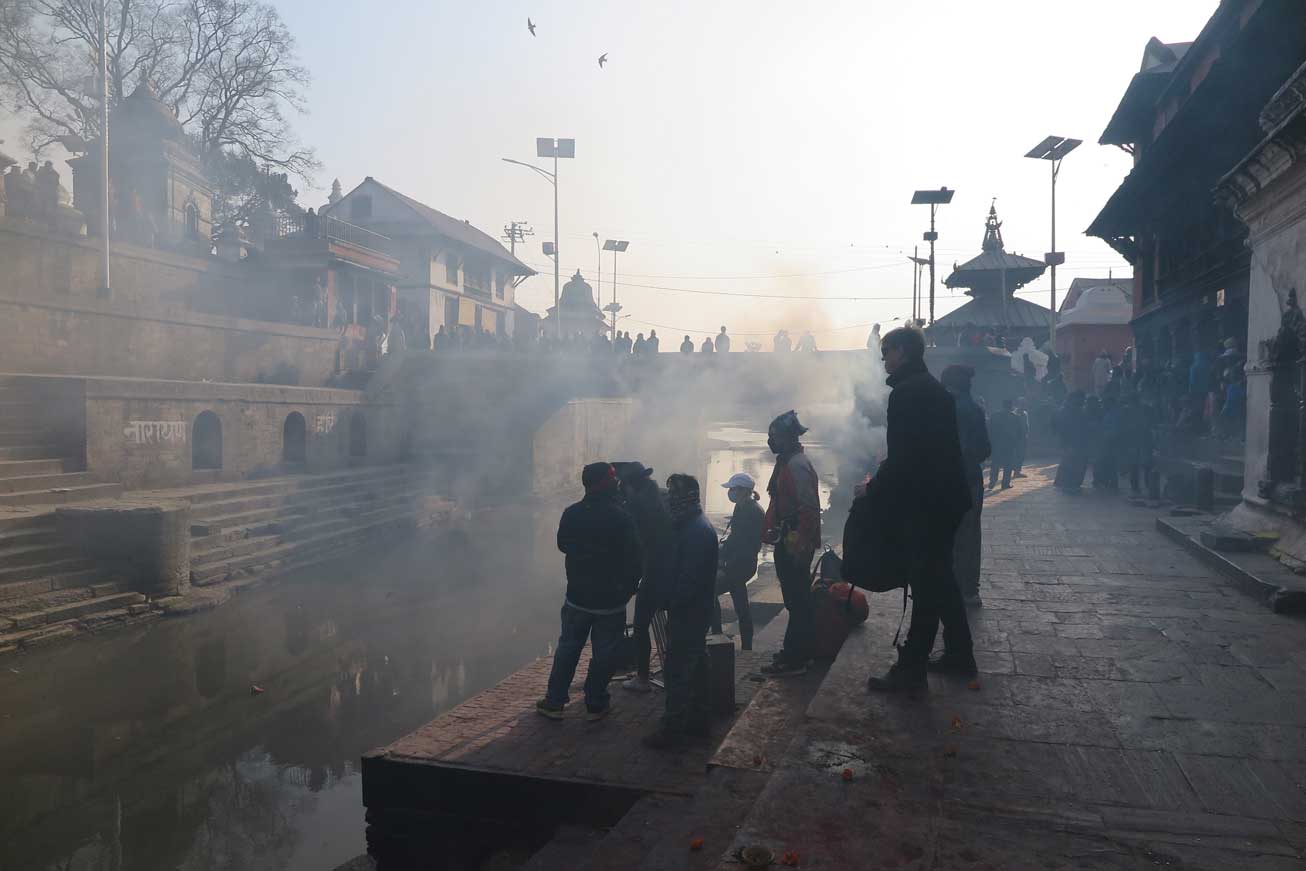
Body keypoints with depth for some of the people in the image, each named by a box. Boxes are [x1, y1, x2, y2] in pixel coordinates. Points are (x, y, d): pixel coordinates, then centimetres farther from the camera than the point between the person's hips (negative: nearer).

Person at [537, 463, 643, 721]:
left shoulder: (571, 514, -6)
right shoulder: (621, 518, -17)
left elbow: (563, 544, 10)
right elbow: (634, 559, -11)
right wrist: (628, 589, 5)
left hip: (577, 597, 3)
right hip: (611, 600, -3)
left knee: (567, 648, 15)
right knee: (603, 653, 9)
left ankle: (554, 701, 20)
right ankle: (596, 704, 17)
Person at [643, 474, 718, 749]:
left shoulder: (696, 530, -20)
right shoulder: (696, 525, 12)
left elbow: (689, 577, -25)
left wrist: (673, 604, -18)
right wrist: (670, 600, 15)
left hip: (687, 613, -10)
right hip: (696, 612, 10)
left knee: (677, 672, -5)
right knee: (696, 667, 17)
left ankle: (672, 731, 2)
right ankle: (697, 722, 28)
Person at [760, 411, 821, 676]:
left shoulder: (797, 465, -17)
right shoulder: (786, 463, 15)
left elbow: (809, 509, -23)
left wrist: (801, 546, -25)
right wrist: (772, 532, 21)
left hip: (795, 543, -10)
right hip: (787, 542, 10)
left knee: (797, 600, -5)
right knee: (796, 599, 16)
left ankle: (794, 660, 0)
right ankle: (794, 651, 26)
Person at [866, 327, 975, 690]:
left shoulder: (907, 392, -16)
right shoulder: (935, 388, 15)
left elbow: (902, 456, -22)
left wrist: (874, 488, -9)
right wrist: (883, 479, 18)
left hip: (923, 503, -10)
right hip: (945, 498, 10)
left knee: (925, 584, -5)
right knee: (940, 578, 18)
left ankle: (911, 666, 2)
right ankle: (959, 654, 28)